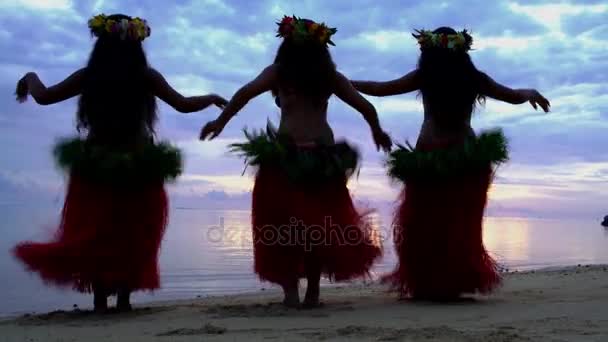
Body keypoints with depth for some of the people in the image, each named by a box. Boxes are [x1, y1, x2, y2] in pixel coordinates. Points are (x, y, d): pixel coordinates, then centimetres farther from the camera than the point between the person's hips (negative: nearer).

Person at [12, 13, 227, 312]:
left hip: (93, 166, 1)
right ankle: (123, 299, 11)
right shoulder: (146, 76, -5)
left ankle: (100, 300, 6)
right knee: (133, 236, 11)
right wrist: (212, 98, 14)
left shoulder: (88, 75, -2)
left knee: (94, 234, 10)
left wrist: (30, 77, 25)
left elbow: (44, 96, 4)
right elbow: (183, 105, -2)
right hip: (140, 167, 0)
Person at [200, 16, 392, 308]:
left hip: (285, 155, -2)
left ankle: (291, 291, 3)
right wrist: (377, 132, 29)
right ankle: (312, 293, 15)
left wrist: (221, 120, -2)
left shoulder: (278, 72, 6)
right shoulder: (331, 76, 12)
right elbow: (366, 107, 13)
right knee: (320, 225, 11)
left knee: (282, 225, 6)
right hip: (323, 156, 3)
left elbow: (247, 91, -8)